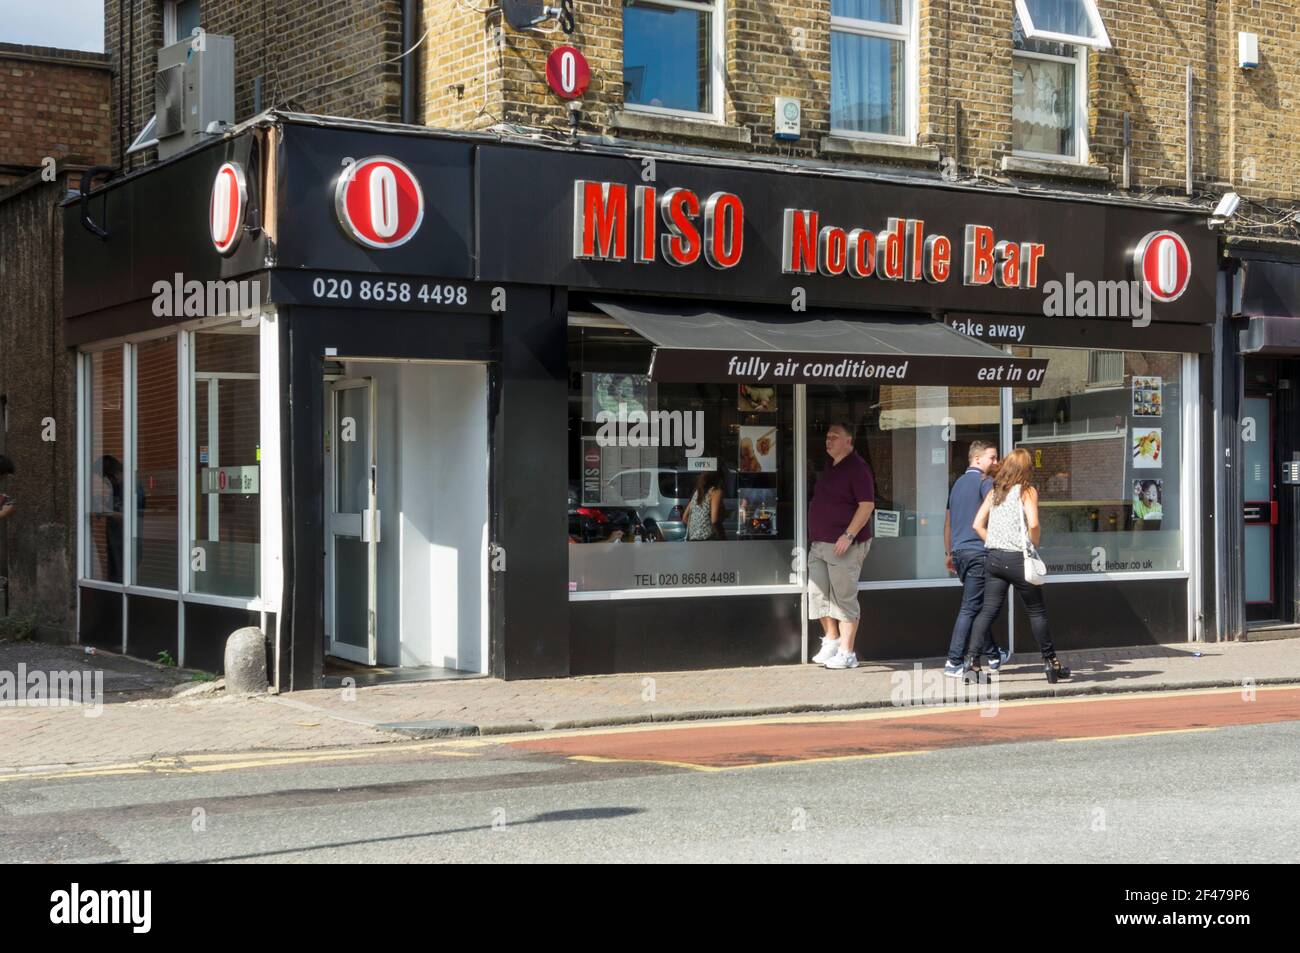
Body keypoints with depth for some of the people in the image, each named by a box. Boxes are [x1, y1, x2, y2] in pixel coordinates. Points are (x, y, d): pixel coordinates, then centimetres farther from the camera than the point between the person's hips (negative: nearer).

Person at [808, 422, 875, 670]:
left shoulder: (857, 468, -11)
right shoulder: (829, 467, 16)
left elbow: (867, 505, -17)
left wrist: (848, 535, -22)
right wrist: (815, 536, 19)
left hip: (844, 545, -9)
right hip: (819, 544, 9)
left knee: (844, 598, -4)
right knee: (818, 594, 8)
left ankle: (846, 653, 0)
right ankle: (831, 640, 22)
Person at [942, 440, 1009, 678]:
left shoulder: (958, 483, 17)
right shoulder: (985, 482, -7)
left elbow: (948, 522, 23)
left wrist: (949, 553, 28)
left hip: (959, 552, 8)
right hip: (978, 551, -8)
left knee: (977, 605, 17)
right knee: (970, 608, -7)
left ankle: (992, 654, 27)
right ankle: (954, 662, -10)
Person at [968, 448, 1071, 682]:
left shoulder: (994, 492, 12)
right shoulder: (1027, 491, -5)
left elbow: (978, 525, 8)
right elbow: (1033, 524, -18)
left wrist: (994, 544, 12)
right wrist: (1034, 546, -2)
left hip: (992, 556, 5)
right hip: (1017, 558, -5)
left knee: (988, 610, 3)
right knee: (1036, 611, 8)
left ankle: (973, 662, -7)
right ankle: (1050, 661, 17)